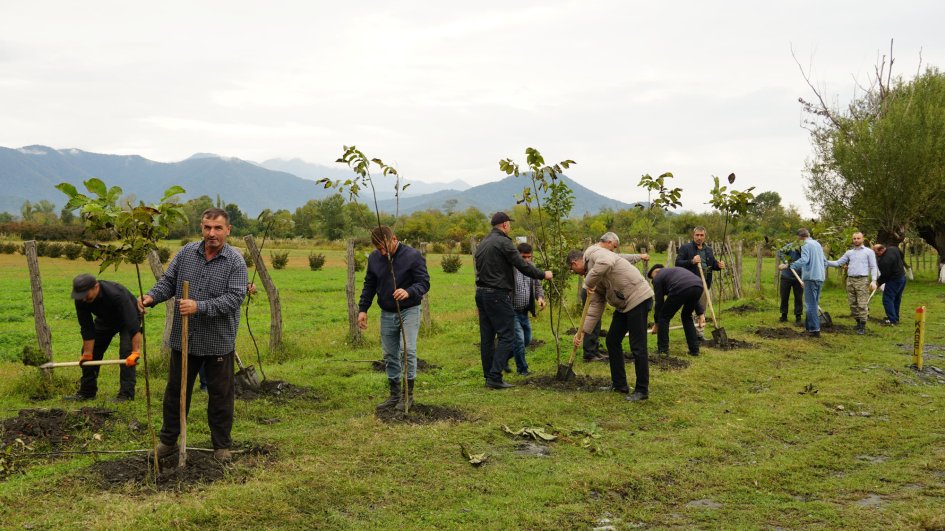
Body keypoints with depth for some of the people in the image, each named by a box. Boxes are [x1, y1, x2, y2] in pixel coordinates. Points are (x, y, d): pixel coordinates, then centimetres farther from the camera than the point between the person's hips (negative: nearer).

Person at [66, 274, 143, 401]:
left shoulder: (116, 294, -42)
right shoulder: (81, 300, -24)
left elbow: (132, 325, -45)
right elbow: (87, 329, -18)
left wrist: (136, 352, -50)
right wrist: (87, 354, -18)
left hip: (128, 318, -6)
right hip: (105, 319, 6)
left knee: (126, 351, -22)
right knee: (90, 351, 2)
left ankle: (126, 394, -17)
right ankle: (86, 392, 15)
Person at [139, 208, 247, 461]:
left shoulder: (235, 261, -9)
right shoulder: (186, 252, 3)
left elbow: (234, 298, -18)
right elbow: (168, 281, 6)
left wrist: (199, 307, -27)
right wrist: (151, 297, -14)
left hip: (218, 342, -3)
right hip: (183, 338, 3)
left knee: (220, 395, 8)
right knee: (175, 390, 14)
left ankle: (222, 446, 21)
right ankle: (168, 440, 29)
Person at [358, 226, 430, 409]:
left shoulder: (413, 255, -13)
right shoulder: (374, 258, 1)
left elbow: (424, 283, -14)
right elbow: (369, 285, 11)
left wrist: (408, 292, -34)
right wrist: (362, 309, 4)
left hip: (409, 311, -5)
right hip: (387, 313, 5)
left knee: (408, 350, -13)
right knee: (389, 354, 8)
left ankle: (408, 393, -1)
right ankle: (395, 394, 18)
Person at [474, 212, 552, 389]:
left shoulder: (482, 243, 16)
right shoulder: (503, 242, -11)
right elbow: (522, 266, -13)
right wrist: (543, 274, 2)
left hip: (481, 293, 9)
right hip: (498, 295, -9)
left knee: (487, 337, 10)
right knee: (506, 336, -5)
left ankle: (489, 376, 14)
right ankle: (495, 377, -10)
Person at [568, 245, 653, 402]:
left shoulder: (593, 252, -9)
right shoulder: (592, 275, 17)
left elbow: (606, 263, -34)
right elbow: (596, 306, 15)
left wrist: (589, 282, -22)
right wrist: (582, 331, 10)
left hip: (638, 298, -10)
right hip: (623, 304, 10)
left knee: (637, 347, -6)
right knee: (612, 340, 15)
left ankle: (642, 390, 4)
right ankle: (619, 384, 25)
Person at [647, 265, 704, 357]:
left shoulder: (658, 277, 21)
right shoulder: (676, 270, 40)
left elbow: (659, 302, 22)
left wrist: (656, 322, 33)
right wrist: (700, 312, 34)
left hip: (681, 289, -6)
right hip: (699, 287, 7)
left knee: (663, 317, 13)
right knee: (687, 316, 28)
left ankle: (662, 350, 17)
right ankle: (694, 349, 26)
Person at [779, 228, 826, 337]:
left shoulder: (806, 245, -7)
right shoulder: (818, 244, 18)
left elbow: (804, 260, -24)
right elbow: (825, 261, 21)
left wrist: (788, 266, -27)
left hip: (811, 277, -8)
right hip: (820, 278, 9)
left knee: (811, 304, -6)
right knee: (814, 303, 15)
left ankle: (815, 329, -8)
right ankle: (809, 326, 21)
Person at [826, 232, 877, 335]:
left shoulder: (869, 252, 4)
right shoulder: (849, 252, 15)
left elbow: (873, 267, 0)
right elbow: (838, 263, 13)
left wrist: (873, 281, -11)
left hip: (862, 280, -5)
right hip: (850, 280, 5)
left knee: (862, 305, -9)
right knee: (852, 304, 6)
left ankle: (862, 326, -6)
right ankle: (858, 322, 19)